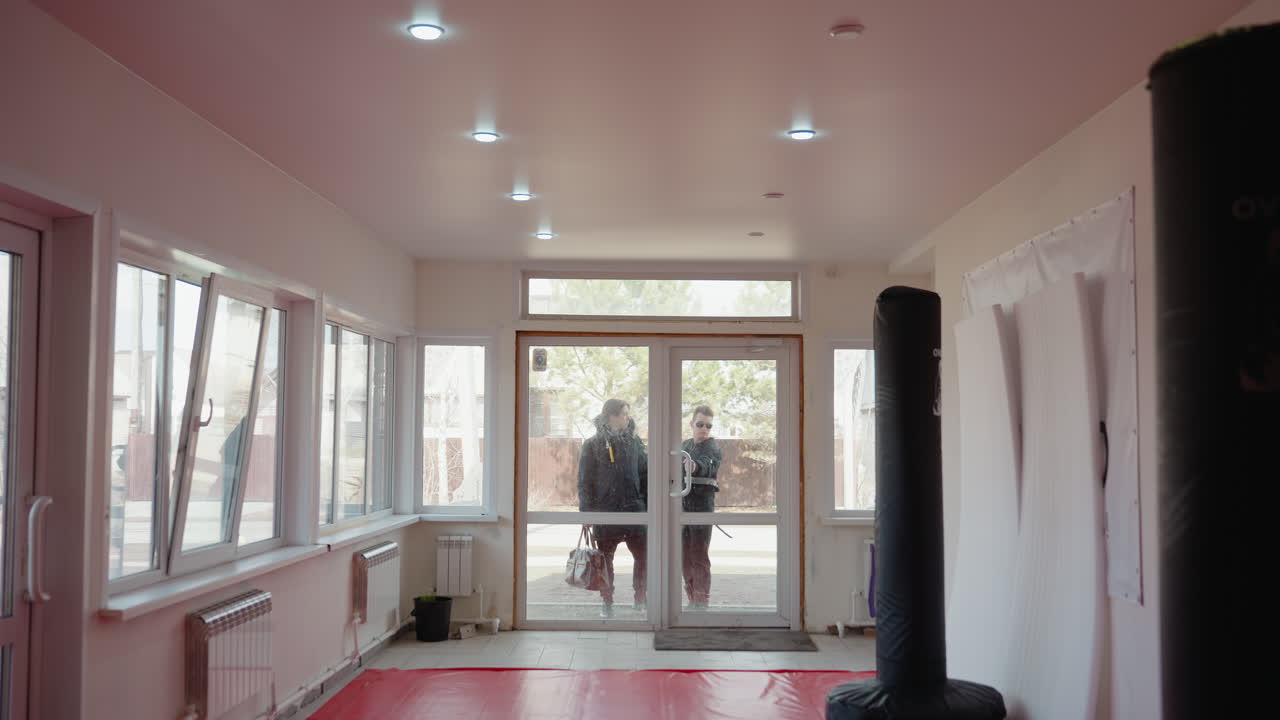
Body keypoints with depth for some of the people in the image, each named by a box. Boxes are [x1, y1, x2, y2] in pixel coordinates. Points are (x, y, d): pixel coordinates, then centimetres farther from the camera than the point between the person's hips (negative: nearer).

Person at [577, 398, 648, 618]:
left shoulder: (634, 441, 8)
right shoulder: (593, 445, -1)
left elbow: (644, 474, 11)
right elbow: (584, 481, -1)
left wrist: (648, 505, 7)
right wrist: (587, 511, -6)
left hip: (634, 509, 2)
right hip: (605, 511, -2)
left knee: (643, 555, -1)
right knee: (605, 558, 7)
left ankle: (640, 598, 13)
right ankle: (606, 602, 18)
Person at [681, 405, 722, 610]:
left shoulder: (712, 446, -5)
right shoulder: (685, 445, 15)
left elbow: (708, 464, -28)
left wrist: (695, 466, -50)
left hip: (702, 506, -6)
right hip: (683, 506, 7)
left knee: (700, 557, -7)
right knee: (685, 556, 10)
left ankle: (701, 602, -2)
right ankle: (693, 600, 19)